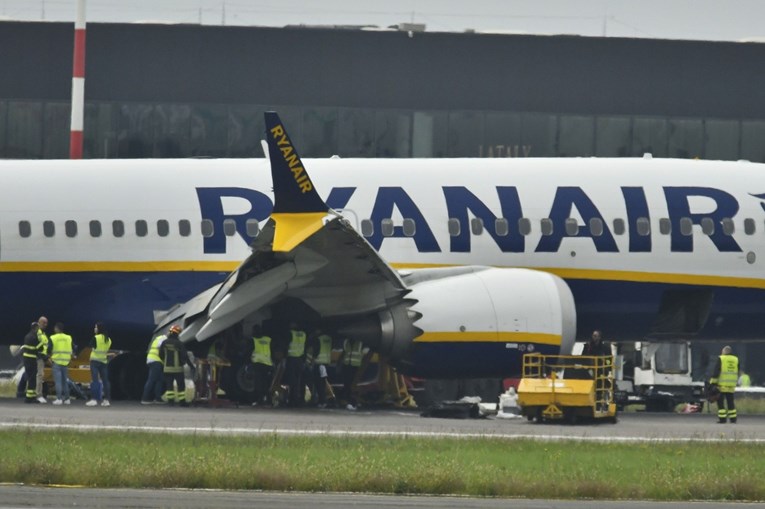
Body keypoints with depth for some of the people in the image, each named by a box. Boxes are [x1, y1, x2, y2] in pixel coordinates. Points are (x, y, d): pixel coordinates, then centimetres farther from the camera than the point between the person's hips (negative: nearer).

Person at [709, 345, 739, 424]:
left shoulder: (720, 359, -5)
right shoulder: (735, 359, 10)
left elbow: (716, 371, -9)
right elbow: (737, 373, 17)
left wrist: (713, 382, -8)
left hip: (722, 385, -5)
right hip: (731, 385, 5)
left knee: (720, 402, 0)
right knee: (730, 402, 12)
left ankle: (722, 418, -5)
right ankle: (733, 418, 11)